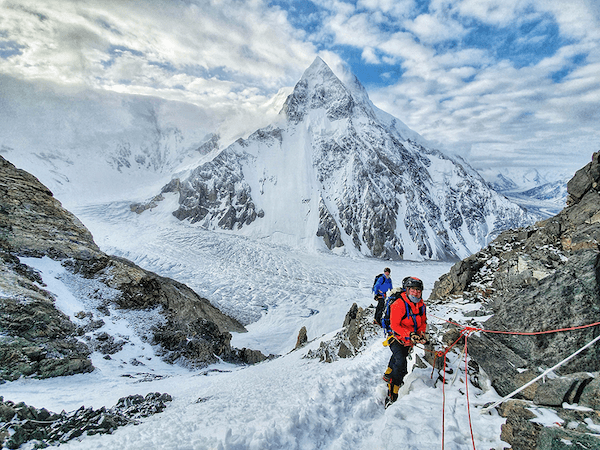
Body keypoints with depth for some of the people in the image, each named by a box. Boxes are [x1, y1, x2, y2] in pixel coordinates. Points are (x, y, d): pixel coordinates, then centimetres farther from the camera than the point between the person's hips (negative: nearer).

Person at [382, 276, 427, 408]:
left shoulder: (421, 305, -1)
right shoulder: (399, 304, -24)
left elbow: (423, 322, 9)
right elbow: (395, 325, -24)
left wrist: (421, 334, -10)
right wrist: (410, 335, -31)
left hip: (409, 342, 7)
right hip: (397, 339, -7)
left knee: (398, 358, 24)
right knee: (401, 363, -22)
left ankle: (388, 375, 54)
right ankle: (391, 397, -16)